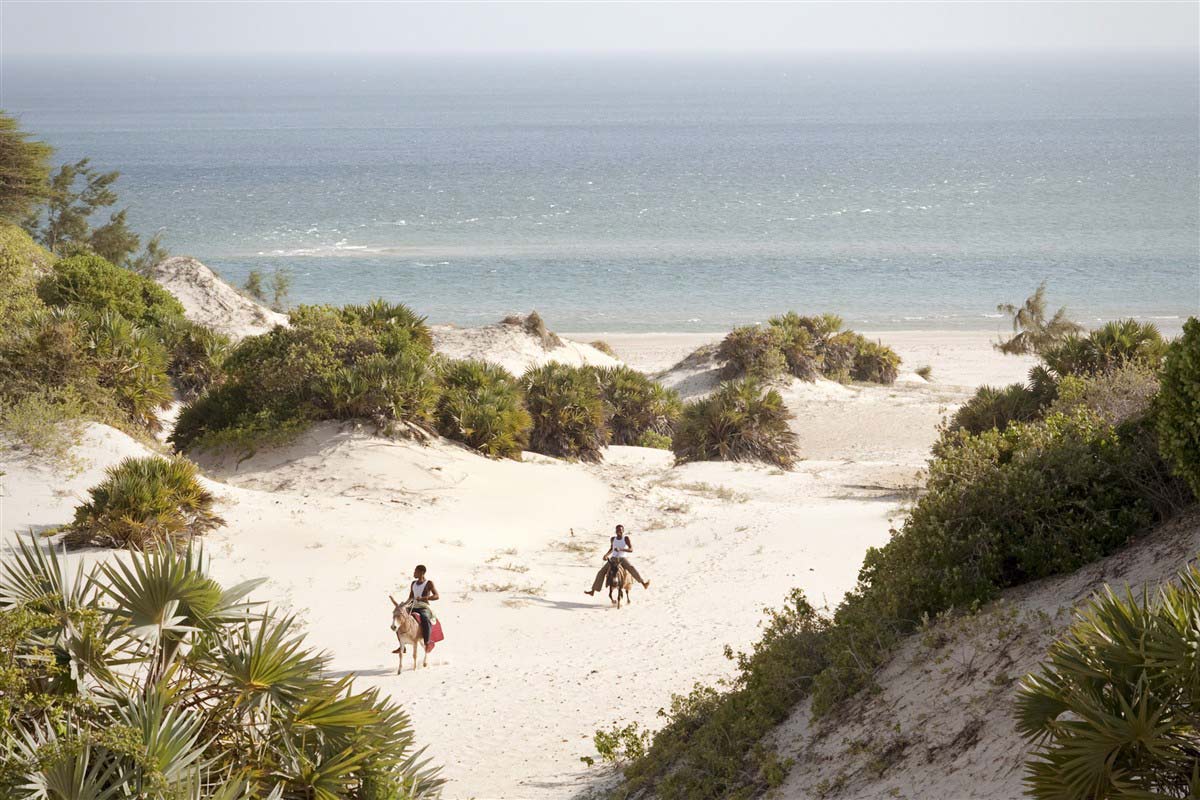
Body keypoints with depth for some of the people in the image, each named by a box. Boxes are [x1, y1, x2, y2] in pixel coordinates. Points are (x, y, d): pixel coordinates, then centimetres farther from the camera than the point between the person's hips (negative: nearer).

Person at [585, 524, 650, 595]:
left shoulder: (626, 539, -9)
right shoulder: (613, 539, 4)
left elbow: (631, 550, -20)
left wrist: (620, 549, -32)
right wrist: (606, 555, 6)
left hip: (623, 559, -4)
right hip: (613, 558, 4)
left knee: (631, 568, -31)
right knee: (601, 572, -6)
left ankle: (643, 584, -32)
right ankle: (593, 591, 0)